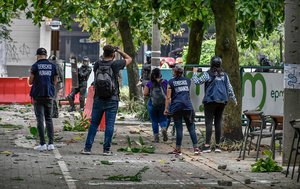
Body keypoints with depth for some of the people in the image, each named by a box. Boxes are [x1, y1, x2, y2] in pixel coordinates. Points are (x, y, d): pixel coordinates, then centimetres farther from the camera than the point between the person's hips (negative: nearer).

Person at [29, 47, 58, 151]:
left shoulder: (35, 66, -6)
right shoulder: (52, 66, 5)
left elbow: (30, 82, -3)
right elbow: (55, 82, 8)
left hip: (38, 95, -3)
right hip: (49, 95, 3)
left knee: (40, 119, 0)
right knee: (49, 119, 10)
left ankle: (42, 144, -4)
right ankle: (51, 143, 3)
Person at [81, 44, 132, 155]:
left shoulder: (97, 65, 0)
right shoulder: (115, 64, -9)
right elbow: (129, 59, 7)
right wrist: (119, 51, 13)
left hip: (98, 99, 3)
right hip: (112, 100, -3)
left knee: (94, 124, 8)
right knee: (109, 125, 1)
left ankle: (87, 148, 7)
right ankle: (106, 149, 0)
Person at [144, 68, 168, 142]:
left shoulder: (149, 84, -3)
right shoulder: (165, 82, -2)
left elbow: (145, 94, -5)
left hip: (152, 104, 0)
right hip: (163, 104, 0)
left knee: (154, 121, 10)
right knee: (163, 119, 11)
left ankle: (156, 137, 7)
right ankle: (164, 128, -20)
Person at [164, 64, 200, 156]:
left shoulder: (171, 82, 1)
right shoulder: (187, 80, 11)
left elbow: (168, 97, -2)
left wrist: (166, 108, 1)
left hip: (176, 107, -2)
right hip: (188, 106, 2)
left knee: (179, 128, 0)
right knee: (191, 127, 3)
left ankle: (178, 149, 3)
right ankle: (196, 148, -2)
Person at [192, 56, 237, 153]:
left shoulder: (208, 74, -7)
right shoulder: (224, 75, 8)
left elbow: (197, 81, -8)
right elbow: (229, 88, 12)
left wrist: (195, 72, 9)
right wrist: (234, 99, 24)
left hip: (210, 101, -4)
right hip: (222, 101, 4)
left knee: (209, 122, -4)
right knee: (218, 122, 9)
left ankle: (207, 145, -9)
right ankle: (218, 145, 9)